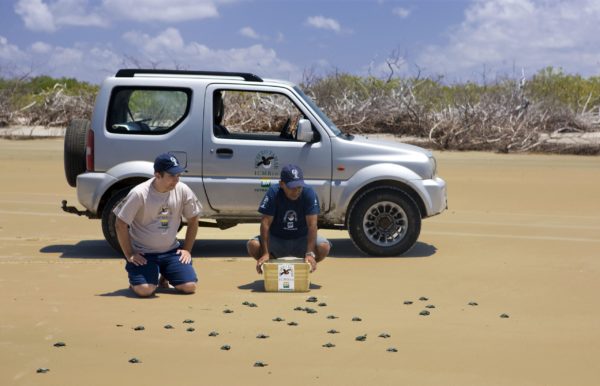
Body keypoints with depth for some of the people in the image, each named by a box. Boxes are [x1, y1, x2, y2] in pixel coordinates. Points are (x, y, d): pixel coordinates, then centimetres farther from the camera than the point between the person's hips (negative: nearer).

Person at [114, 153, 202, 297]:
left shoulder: (183, 191, -7)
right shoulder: (139, 194, -20)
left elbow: (193, 220, 8)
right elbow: (121, 224, -13)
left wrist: (186, 249, 3)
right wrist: (129, 255, -10)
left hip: (171, 251, 4)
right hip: (143, 253, -4)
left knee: (189, 286, -11)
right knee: (144, 290, -24)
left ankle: (165, 276, 22)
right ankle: (135, 279, 14)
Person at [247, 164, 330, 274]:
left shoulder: (309, 193, -19)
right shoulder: (273, 193, -19)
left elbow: (312, 225, -24)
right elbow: (265, 223, -23)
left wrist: (310, 253, -37)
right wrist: (265, 253, -34)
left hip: (301, 239, 0)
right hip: (276, 239, 0)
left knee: (324, 247, -29)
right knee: (253, 245, -28)